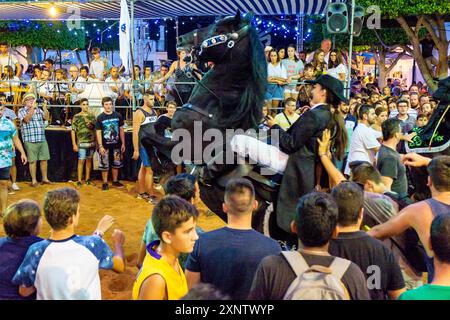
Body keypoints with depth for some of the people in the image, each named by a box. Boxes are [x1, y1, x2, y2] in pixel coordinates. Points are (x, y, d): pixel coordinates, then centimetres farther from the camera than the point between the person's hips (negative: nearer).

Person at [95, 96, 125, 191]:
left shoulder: (118, 116, 1)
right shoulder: (100, 117, -4)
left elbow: (121, 130, 7)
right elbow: (98, 132, -5)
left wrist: (123, 143, 4)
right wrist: (100, 146, -12)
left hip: (116, 145, 2)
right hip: (105, 145, -2)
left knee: (116, 164, 12)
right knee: (105, 165, 4)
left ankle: (115, 181, 27)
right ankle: (105, 183, 15)